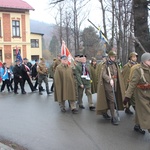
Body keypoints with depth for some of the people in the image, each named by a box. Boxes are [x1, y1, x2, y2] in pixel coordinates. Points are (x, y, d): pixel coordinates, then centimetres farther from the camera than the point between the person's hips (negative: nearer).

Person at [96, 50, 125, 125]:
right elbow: (103, 74, -19)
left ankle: (104, 112, 30)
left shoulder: (115, 64, 13)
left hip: (114, 84, 6)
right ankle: (114, 118, -7)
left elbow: (118, 75, 18)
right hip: (108, 84, -6)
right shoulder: (105, 64, -7)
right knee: (112, 100, -11)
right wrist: (110, 80, -34)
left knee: (108, 99, 12)